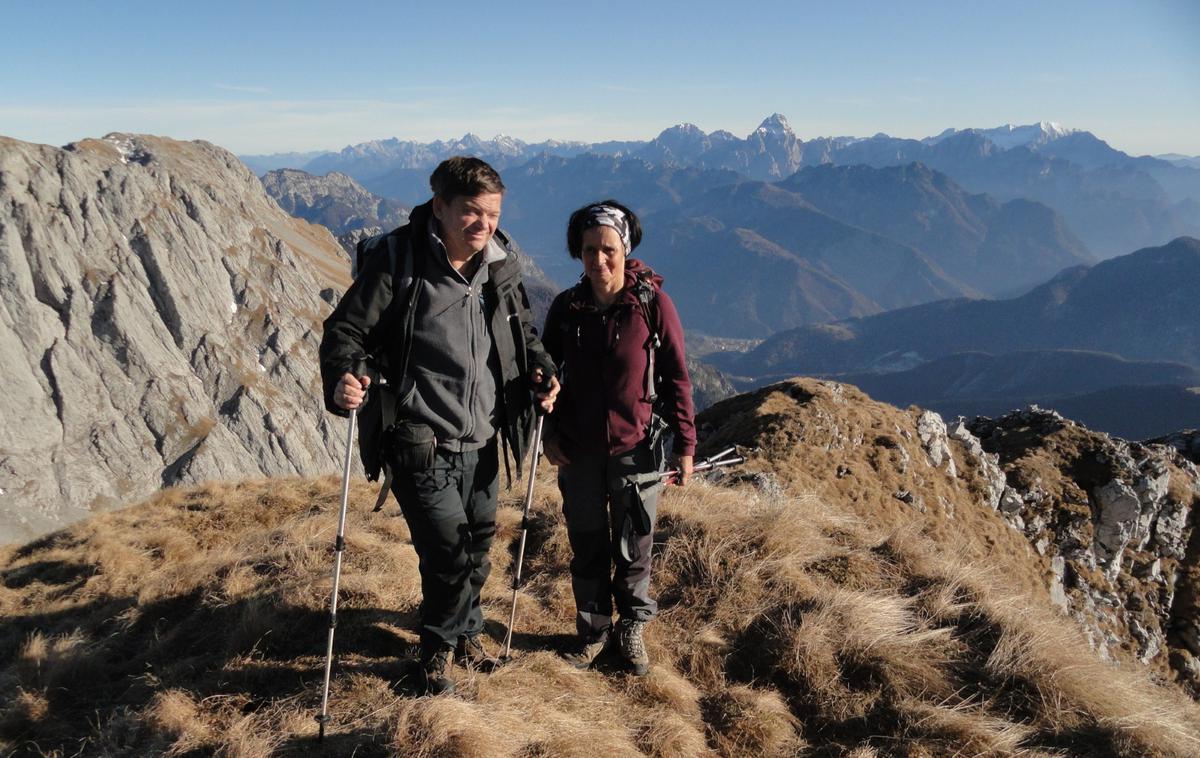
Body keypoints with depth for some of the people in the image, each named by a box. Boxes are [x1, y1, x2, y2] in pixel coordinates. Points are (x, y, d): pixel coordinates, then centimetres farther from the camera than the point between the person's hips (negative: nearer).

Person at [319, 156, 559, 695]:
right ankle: (438, 648, 25)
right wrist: (340, 381, -32)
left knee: (478, 548, 18)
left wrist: (542, 370, -1)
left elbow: (523, 331, 18)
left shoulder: (501, 266, 1)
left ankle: (465, 631, 46)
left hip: (481, 443, 6)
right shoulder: (398, 261, -15)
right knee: (449, 551, -6)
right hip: (421, 445, -5)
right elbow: (345, 331, -13)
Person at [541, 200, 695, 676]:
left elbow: (676, 378, -6)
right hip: (578, 452, 3)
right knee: (587, 548, 15)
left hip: (636, 450, -2)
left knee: (633, 551, 11)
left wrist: (685, 444, -6)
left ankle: (633, 631, 33)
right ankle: (593, 631, 34)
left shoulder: (653, 304, -10)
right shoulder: (566, 307, -2)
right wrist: (548, 432, 3)